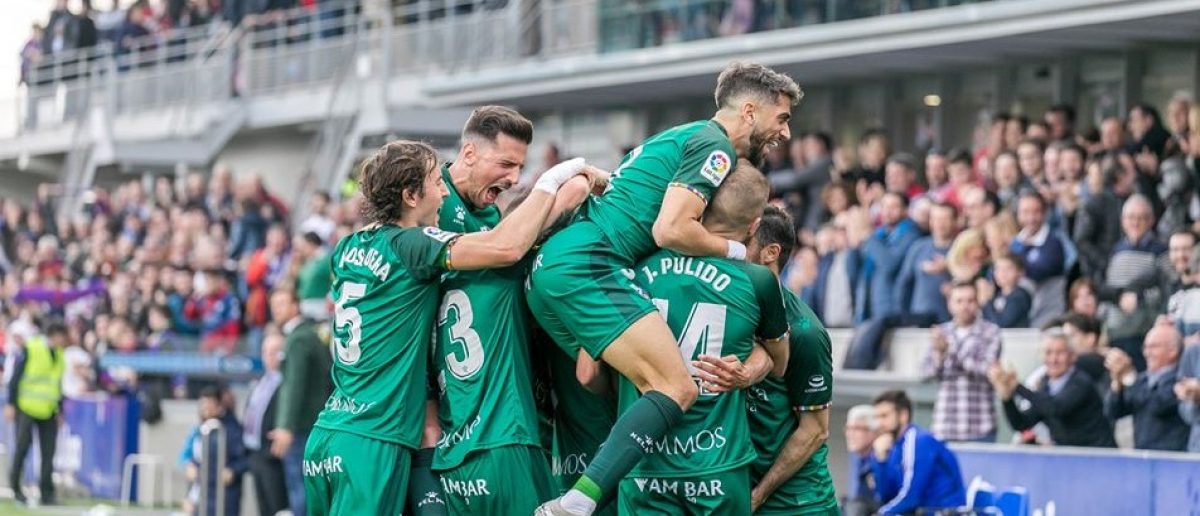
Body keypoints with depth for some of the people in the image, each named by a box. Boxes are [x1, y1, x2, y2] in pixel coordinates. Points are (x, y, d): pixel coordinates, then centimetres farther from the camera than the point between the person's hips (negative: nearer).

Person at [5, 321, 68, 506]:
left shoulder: (59, 355, 12)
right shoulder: (30, 350, -7)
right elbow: (15, 378, -6)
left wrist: (60, 410, 17)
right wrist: (11, 404, -9)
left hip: (48, 411, 5)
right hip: (26, 406, -5)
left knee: (48, 452, -2)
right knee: (23, 445, -8)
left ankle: (47, 493, 2)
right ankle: (15, 487, 10)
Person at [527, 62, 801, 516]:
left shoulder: (682, 138, 29)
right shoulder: (714, 144, -3)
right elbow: (671, 229, -15)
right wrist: (737, 251, 0)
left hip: (550, 265, 11)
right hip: (586, 268, -11)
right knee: (677, 390, -18)